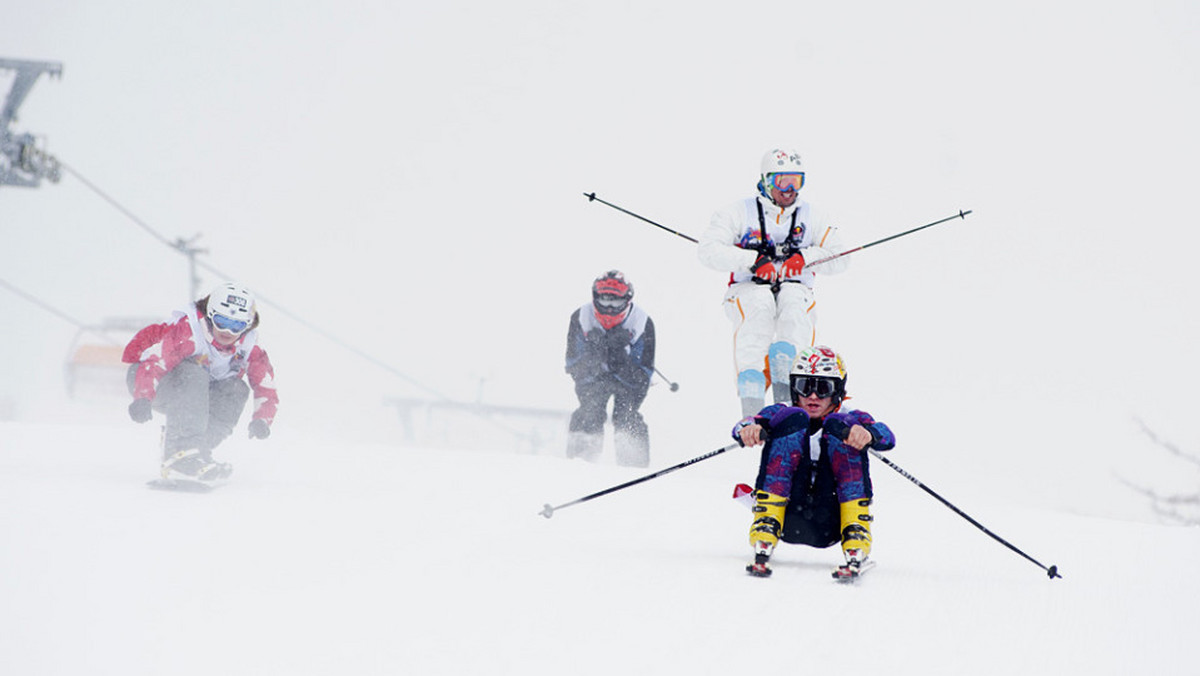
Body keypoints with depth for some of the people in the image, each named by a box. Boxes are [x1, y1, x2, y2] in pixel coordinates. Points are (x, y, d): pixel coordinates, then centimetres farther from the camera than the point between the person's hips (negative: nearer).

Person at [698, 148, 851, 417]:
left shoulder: (811, 217, 17)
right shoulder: (740, 212, 8)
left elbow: (839, 257, 9)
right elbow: (708, 250, -5)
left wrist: (804, 257, -11)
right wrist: (754, 261, -17)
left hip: (795, 288, 2)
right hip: (748, 288, -2)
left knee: (796, 307, -34)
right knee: (760, 309, -37)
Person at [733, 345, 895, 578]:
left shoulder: (850, 420, 14)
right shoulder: (781, 415, 15)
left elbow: (886, 438, -8)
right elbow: (749, 425, -7)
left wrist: (868, 434, -32)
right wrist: (748, 427, -33)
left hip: (832, 524, 0)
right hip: (786, 520, 0)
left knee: (840, 425, -14)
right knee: (793, 420, -14)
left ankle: (856, 552, -26)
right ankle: (763, 546, -29)